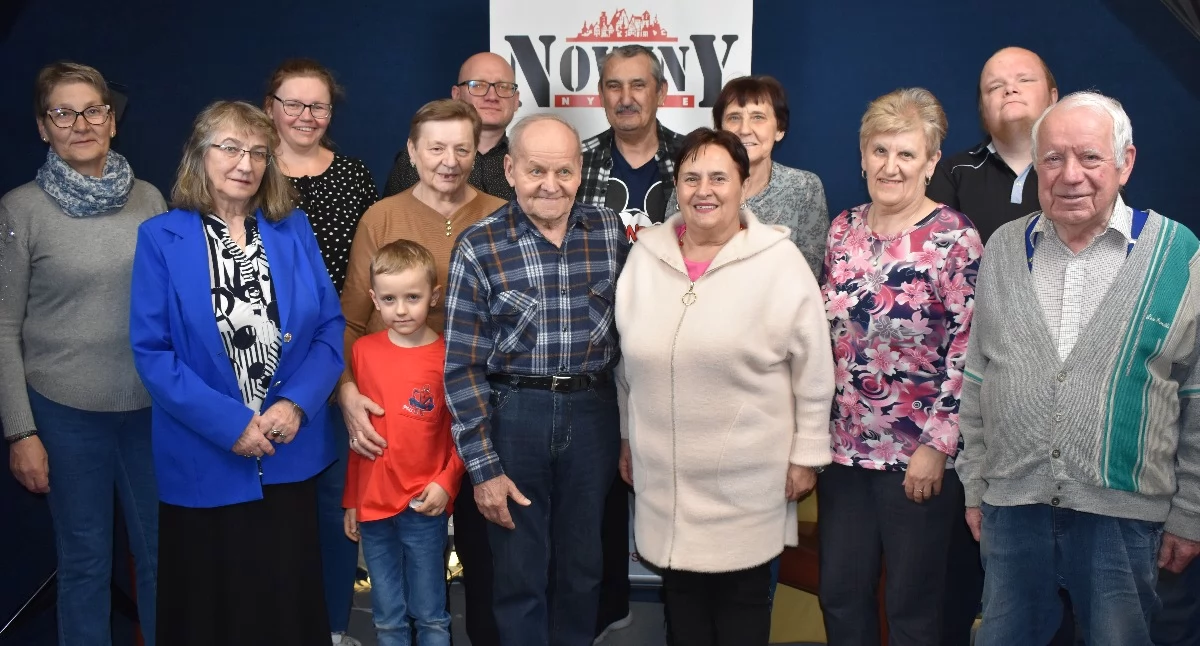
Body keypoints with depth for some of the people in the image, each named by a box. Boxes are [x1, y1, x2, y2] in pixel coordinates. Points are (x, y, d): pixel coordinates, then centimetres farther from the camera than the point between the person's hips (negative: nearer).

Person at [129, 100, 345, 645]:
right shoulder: (161, 238, -4)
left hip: (291, 455, 2)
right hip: (204, 463, -2)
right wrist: (227, 422, -17)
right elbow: (151, 351, -9)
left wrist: (297, 402, -13)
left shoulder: (294, 229, 4)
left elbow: (331, 324, 2)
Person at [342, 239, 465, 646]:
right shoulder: (363, 351, 1)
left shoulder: (447, 357, -7)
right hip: (372, 503, 3)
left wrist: (446, 482, -13)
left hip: (424, 506, -3)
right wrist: (351, 499, 9)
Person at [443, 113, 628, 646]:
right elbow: (463, 365, -7)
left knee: (583, 567, 15)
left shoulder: (609, 232, 2)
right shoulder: (479, 246, -7)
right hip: (513, 415, -2)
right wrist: (482, 466, -9)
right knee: (520, 570, 9)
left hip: (593, 413, 3)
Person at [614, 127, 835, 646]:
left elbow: (813, 368, -6)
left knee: (742, 596, 10)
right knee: (681, 594, 17)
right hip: (665, 471, 4)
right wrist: (627, 437, 15)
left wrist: (806, 454, -5)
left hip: (747, 476, -3)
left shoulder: (780, 261, -10)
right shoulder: (645, 256, 2)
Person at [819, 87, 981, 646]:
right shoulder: (843, 229, 6)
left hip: (918, 454, -5)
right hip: (844, 446, 5)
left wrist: (936, 444, -16)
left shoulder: (954, 238, -11)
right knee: (839, 594, 14)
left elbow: (969, 351, -14)